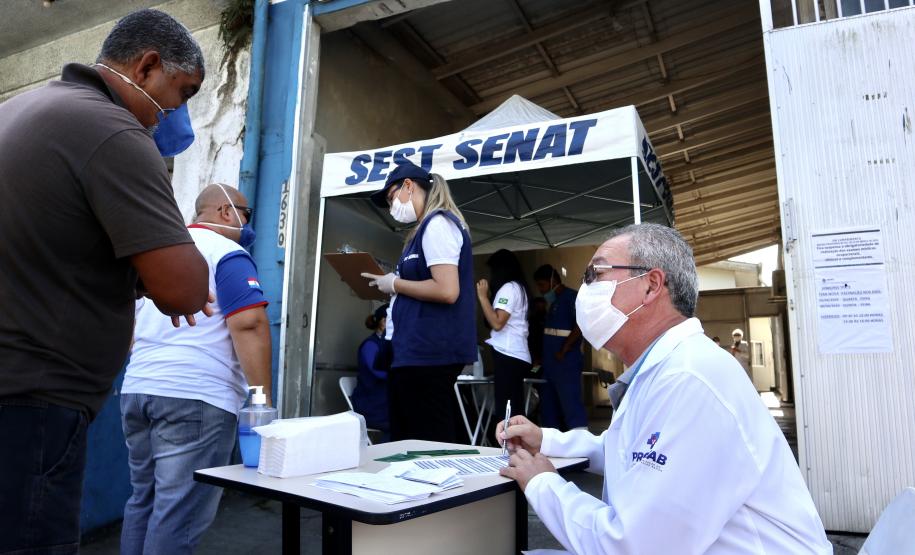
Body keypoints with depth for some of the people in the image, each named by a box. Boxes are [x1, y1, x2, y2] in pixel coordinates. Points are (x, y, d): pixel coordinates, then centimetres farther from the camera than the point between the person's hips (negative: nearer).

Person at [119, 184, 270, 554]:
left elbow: (133, 324, 25)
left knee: (144, 500, 17)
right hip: (196, 395, -8)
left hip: (136, 389, 8)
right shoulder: (227, 253, -6)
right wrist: (262, 398, -17)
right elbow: (249, 324, -18)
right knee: (179, 511, -3)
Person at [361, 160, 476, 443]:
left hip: (428, 352, -10)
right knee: (407, 445, 14)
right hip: (420, 350, 10)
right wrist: (390, 284, 12)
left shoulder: (437, 223, -10)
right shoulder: (430, 227, 20)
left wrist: (395, 284, -9)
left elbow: (447, 291, -22)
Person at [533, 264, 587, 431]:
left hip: (566, 364, -9)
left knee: (571, 408, -9)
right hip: (550, 365, 9)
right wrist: (543, 357, 14)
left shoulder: (572, 297, -7)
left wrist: (563, 351, -16)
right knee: (549, 409, 11)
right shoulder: (553, 302, 19)